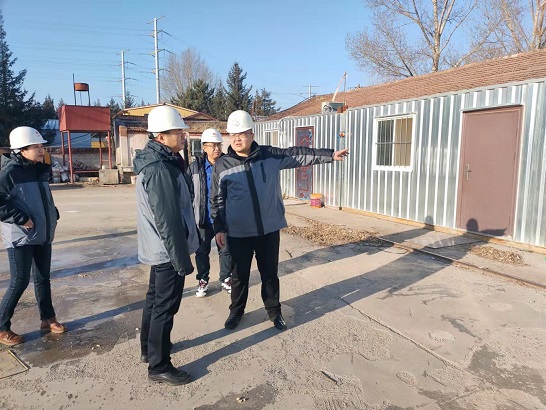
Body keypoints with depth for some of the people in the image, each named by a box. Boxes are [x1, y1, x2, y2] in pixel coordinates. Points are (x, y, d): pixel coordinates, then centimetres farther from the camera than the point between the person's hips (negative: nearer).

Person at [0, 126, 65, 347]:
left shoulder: (40, 170, 9)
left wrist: (53, 215, 9)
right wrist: (21, 219, -21)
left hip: (43, 235, 7)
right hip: (20, 237, -7)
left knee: (43, 278, 15)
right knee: (19, 282, -2)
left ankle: (48, 319, 28)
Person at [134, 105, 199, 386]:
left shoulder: (154, 161, 8)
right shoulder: (160, 169, -25)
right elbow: (168, 221, -26)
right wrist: (182, 259, -20)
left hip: (157, 248, 11)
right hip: (168, 250, -10)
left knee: (155, 298, 22)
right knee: (165, 306, 2)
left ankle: (149, 348, 39)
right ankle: (159, 366, 17)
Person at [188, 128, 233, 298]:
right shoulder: (195, 167, -5)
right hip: (203, 219, 0)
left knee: (226, 250, 12)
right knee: (202, 251, 13)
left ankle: (225, 279, 31)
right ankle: (203, 281, 31)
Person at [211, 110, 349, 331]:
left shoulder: (270, 155, -1)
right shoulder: (222, 165, -4)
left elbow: (299, 155, 5)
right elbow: (217, 200, 2)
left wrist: (330, 155, 3)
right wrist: (219, 228, 0)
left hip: (269, 229, 1)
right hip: (238, 232, -1)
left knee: (270, 273, 15)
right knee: (240, 274, 14)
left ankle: (274, 310, 34)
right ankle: (236, 310, 36)